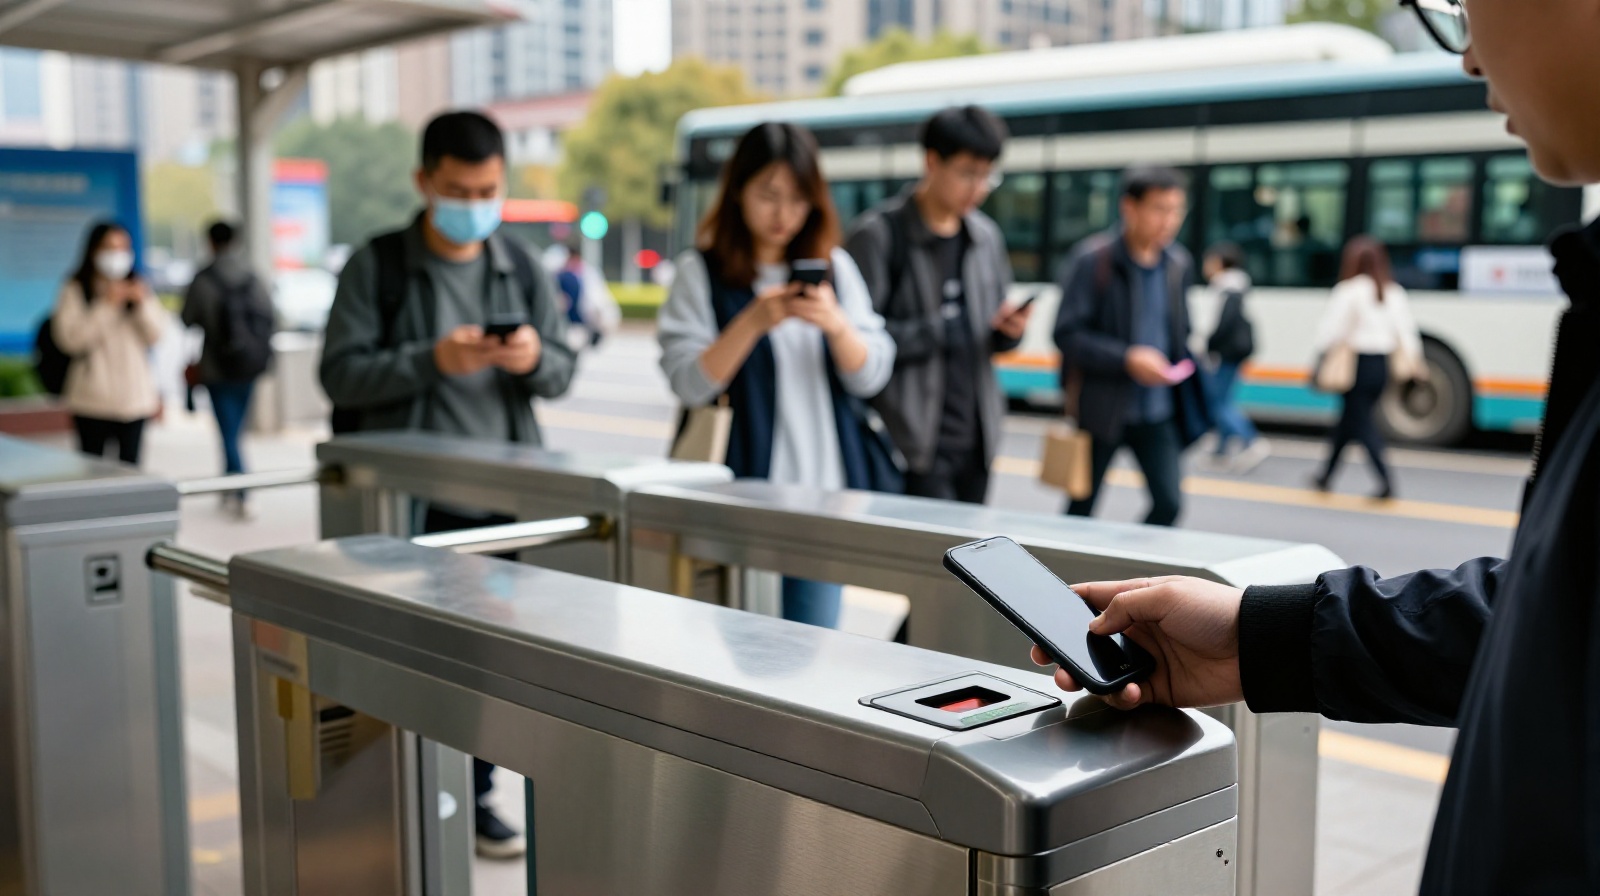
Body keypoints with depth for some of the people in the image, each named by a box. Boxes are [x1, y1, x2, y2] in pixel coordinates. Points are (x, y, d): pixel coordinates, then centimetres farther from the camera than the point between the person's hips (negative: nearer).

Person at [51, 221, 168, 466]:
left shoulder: (138, 287, 11)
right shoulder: (75, 290, 0)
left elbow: (156, 335, 4)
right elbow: (69, 337, -12)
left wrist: (143, 303, -12)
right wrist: (106, 306, -15)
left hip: (135, 398, 3)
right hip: (92, 399, -3)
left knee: (130, 464, 3)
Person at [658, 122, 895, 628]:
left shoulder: (835, 267, 9)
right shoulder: (702, 273, 0)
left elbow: (871, 377, 3)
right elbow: (689, 385, -10)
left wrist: (836, 324, -15)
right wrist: (754, 322, -20)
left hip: (826, 490, 3)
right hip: (743, 490, -3)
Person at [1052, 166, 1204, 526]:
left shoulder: (1179, 264, 5)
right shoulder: (1092, 260, -12)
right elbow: (1067, 334, -15)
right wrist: (1128, 359, -23)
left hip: (1158, 412, 4)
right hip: (1100, 408, -4)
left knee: (1169, 503, -3)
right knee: (1081, 508, 9)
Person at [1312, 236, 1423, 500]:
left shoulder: (1349, 290, -9)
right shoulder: (1394, 292, 8)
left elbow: (1332, 326, -12)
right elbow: (1406, 328, 5)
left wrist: (1321, 353, -1)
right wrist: (1412, 358, 6)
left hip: (1357, 363, -6)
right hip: (1382, 365, 6)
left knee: (1362, 424, -3)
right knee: (1349, 420, 17)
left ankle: (1386, 480, -16)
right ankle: (1327, 475, 27)